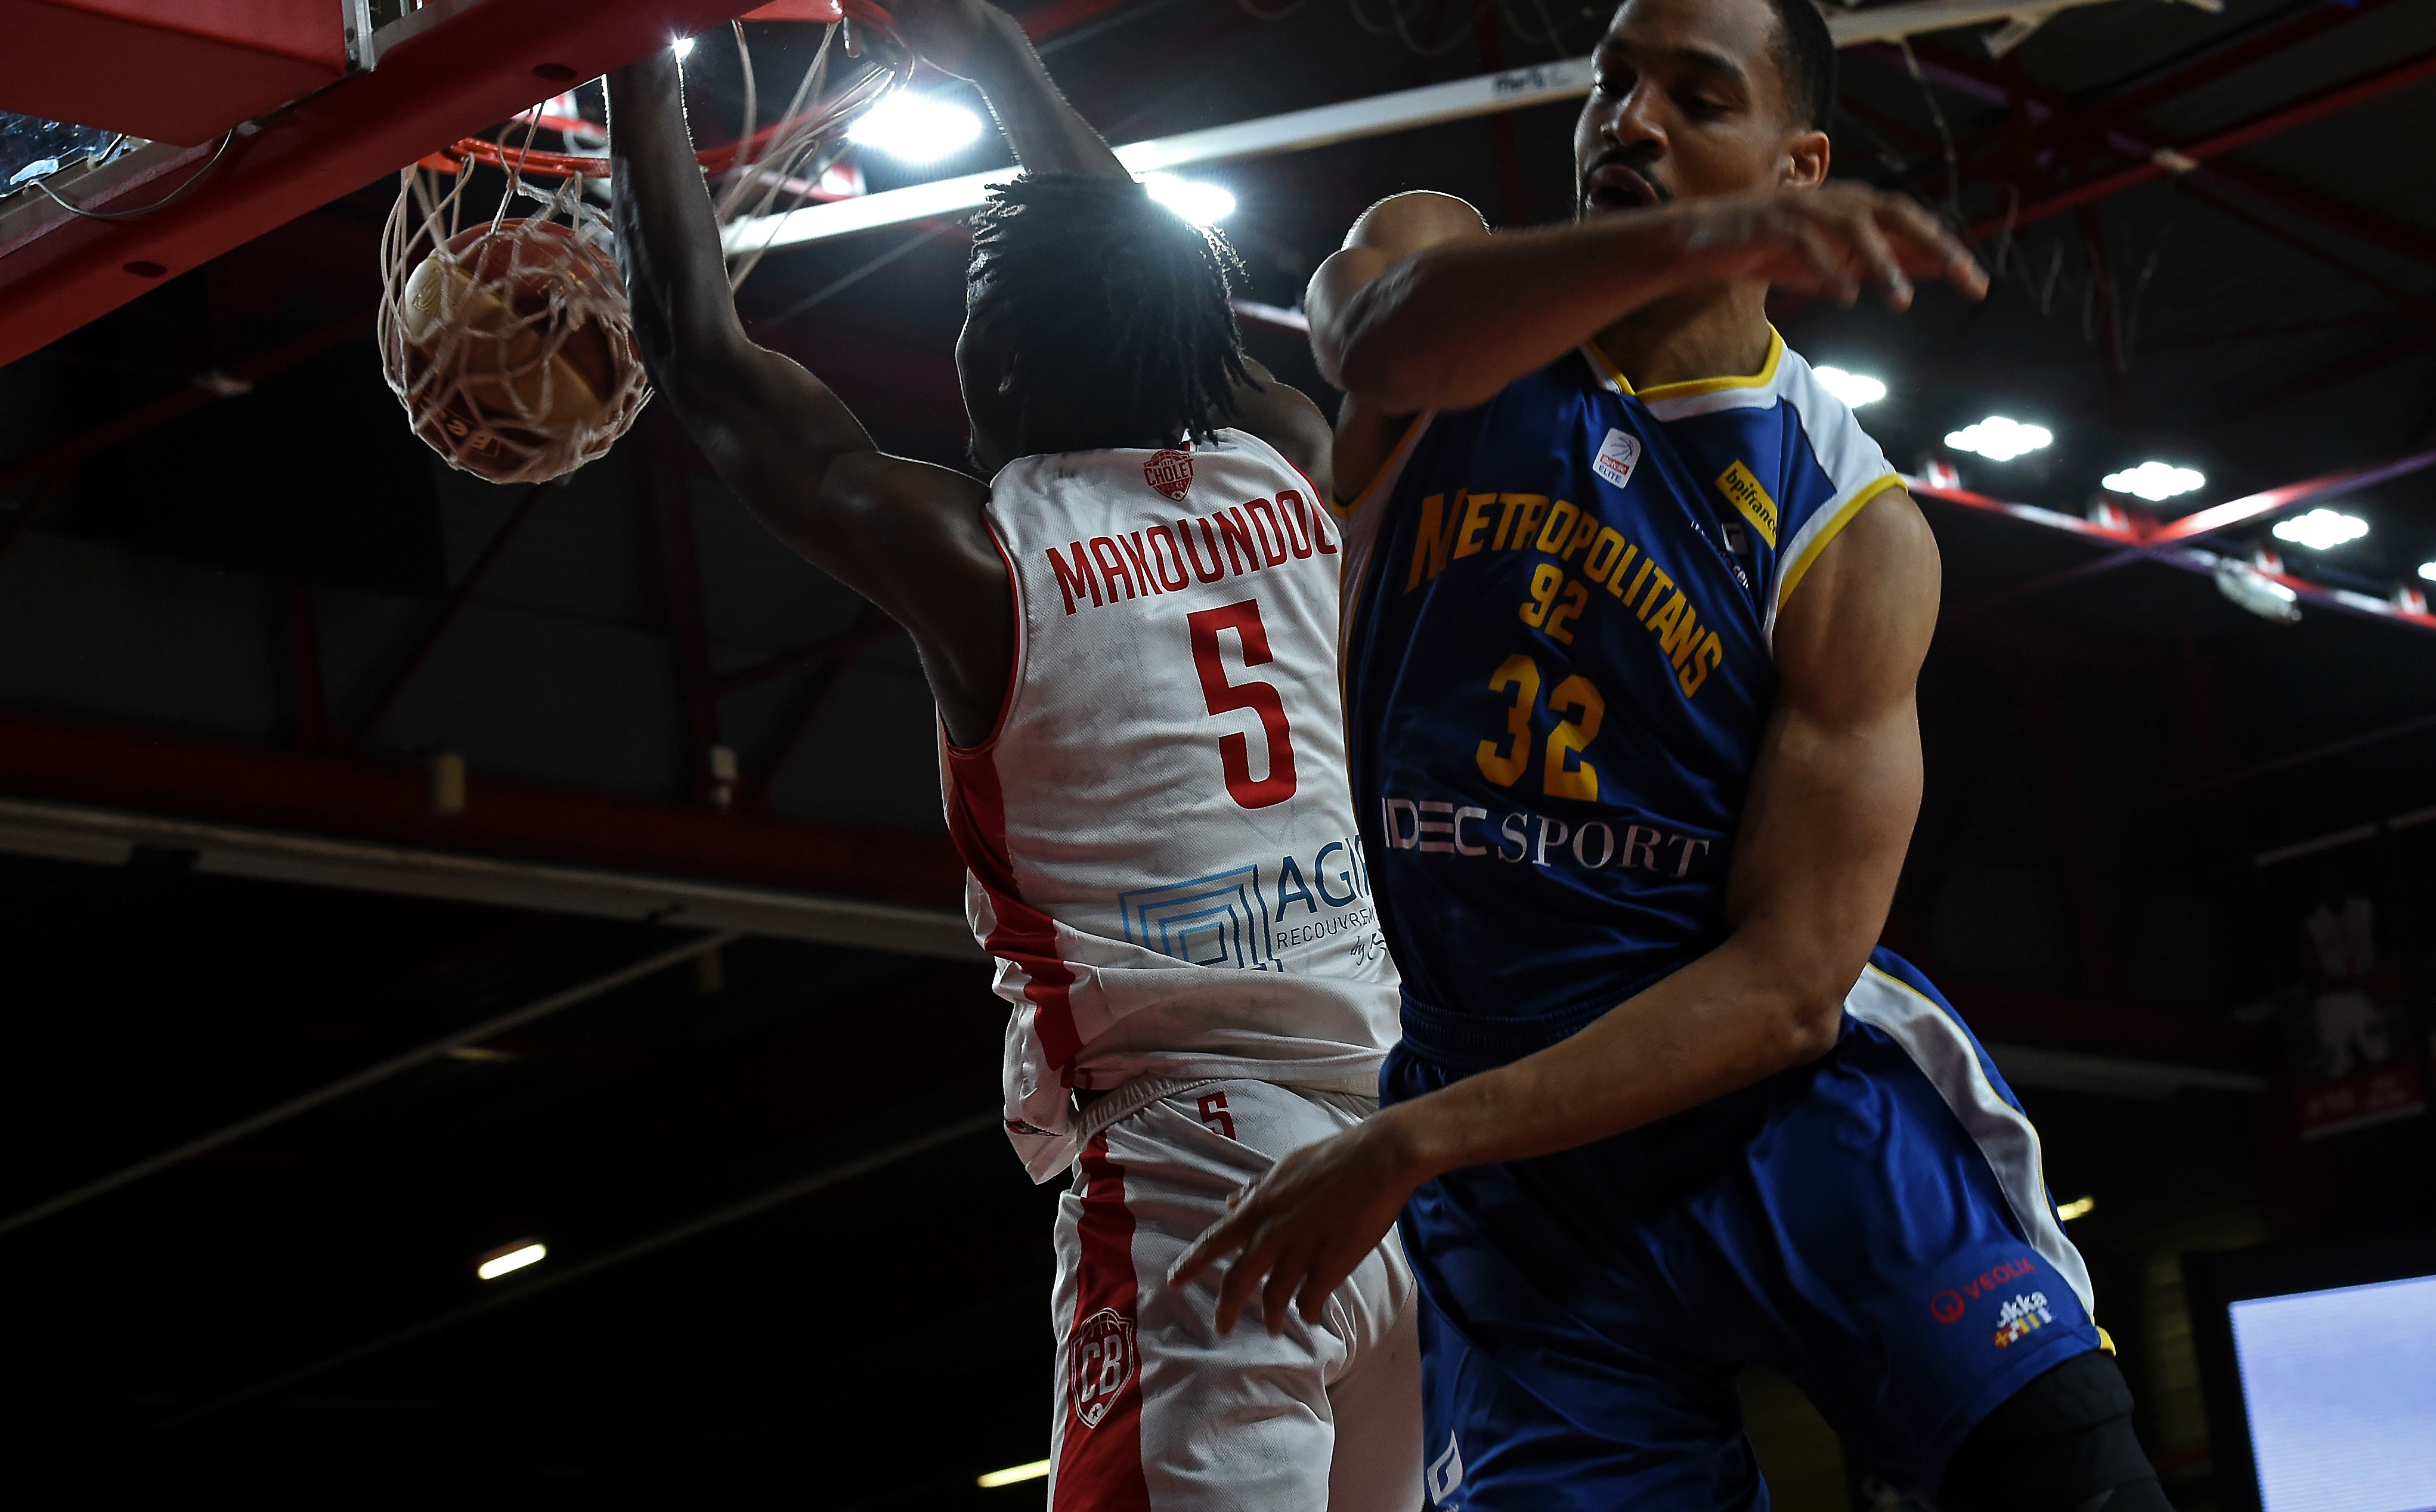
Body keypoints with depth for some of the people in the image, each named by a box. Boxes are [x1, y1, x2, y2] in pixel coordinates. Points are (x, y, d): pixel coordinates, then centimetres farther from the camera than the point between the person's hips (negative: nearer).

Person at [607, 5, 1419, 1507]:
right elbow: (1153, 277, 31)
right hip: (1426, 1146, 6)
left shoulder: (983, 553, -2)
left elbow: (701, 356, 9)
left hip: (1197, 1155, -5)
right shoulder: (1295, 477, 11)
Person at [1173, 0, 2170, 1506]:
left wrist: (1410, 1144, -20)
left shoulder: (1857, 534, -6)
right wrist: (1680, 245, -46)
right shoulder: (1439, 253, 2)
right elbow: (1385, 335, -27)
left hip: (1783, 1088, -2)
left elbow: (1788, 982, -11)